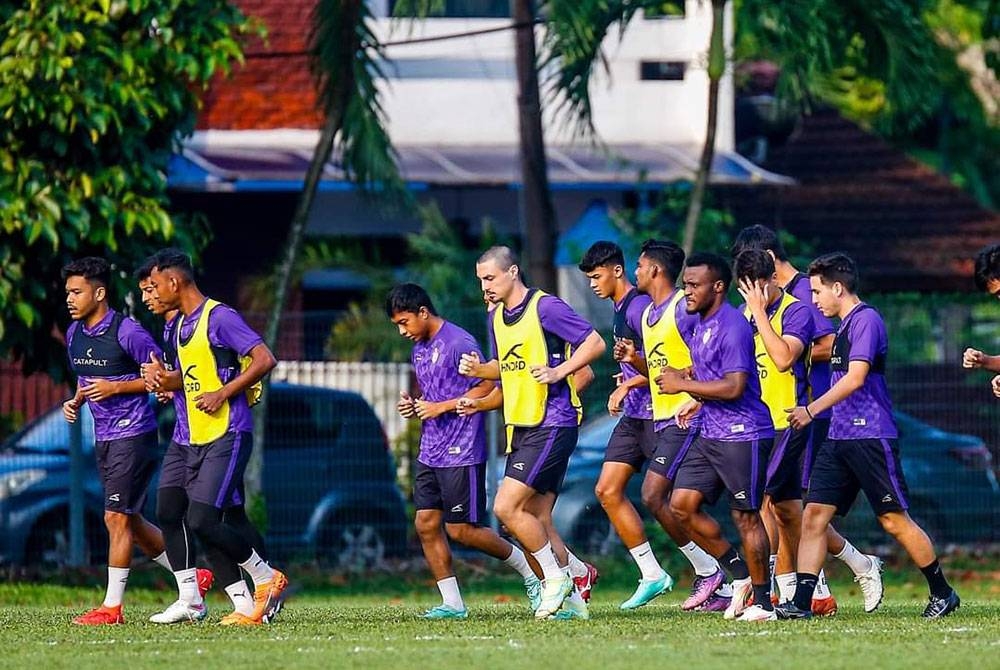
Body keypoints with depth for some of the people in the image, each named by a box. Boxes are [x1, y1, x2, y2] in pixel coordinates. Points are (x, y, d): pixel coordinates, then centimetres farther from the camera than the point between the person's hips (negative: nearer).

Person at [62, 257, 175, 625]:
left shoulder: (127, 332, -15)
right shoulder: (74, 333, 9)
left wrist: (115, 388, -18)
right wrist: (77, 400, 4)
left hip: (134, 433, -9)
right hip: (103, 439, 9)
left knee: (117, 517, -9)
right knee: (130, 520, 12)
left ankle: (112, 606, -3)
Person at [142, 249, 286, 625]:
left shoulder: (219, 317, -11)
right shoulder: (181, 325, 16)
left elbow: (264, 360, -17)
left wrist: (223, 394, -20)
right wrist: (163, 379, 7)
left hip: (228, 436, -9)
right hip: (198, 439, 9)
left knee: (203, 521, -17)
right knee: (202, 526, 3)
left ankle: (266, 576, 1)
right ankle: (246, 608, 6)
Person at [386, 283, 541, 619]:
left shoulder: (459, 343, -13)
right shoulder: (419, 349, 15)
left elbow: (487, 387, -16)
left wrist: (441, 408, -18)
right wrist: (412, 405, 6)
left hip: (461, 452, -9)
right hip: (430, 453, 9)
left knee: (461, 530, -7)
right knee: (426, 524, 1)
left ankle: (530, 570, 11)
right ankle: (452, 603, 5)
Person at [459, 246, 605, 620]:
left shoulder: (545, 307, -11)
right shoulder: (497, 318, 14)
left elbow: (595, 343, -12)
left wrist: (559, 371, -21)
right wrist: (478, 370, 7)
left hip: (552, 424, -9)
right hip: (520, 427, 9)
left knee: (506, 507, -14)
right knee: (536, 522, 5)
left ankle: (556, 577, 0)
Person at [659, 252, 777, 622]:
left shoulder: (733, 326, -16)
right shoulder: (699, 324, 14)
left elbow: (734, 387, -23)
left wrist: (683, 384, -16)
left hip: (743, 435, -10)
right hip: (710, 435, 10)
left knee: (745, 516, -4)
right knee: (682, 505, 3)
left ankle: (762, 601, 5)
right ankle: (741, 575, 15)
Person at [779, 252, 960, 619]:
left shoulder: (866, 320, -11)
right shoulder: (845, 326, 18)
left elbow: (856, 377, -20)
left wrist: (811, 410, -17)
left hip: (870, 437, -9)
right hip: (839, 437, 9)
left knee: (894, 520, -3)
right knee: (814, 515, -2)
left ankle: (943, 594, 10)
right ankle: (800, 602, -6)